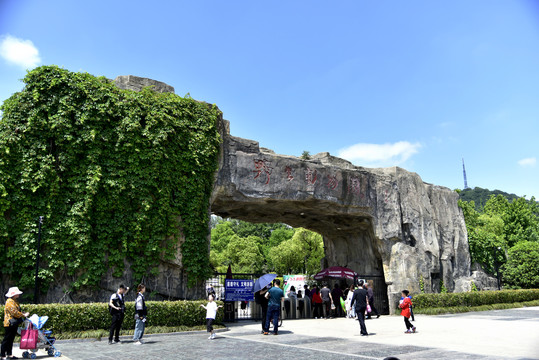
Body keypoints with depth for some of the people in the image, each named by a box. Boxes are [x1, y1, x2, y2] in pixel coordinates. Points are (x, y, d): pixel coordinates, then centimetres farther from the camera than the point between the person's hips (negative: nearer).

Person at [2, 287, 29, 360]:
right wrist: (23, 315, -15)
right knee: (6, 340, -3)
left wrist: (24, 313, 7)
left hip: (14, 324, 10)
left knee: (11, 340, 14)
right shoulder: (9, 302, -16)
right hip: (9, 324, -10)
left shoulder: (15, 301, 16)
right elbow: (14, 312, -21)